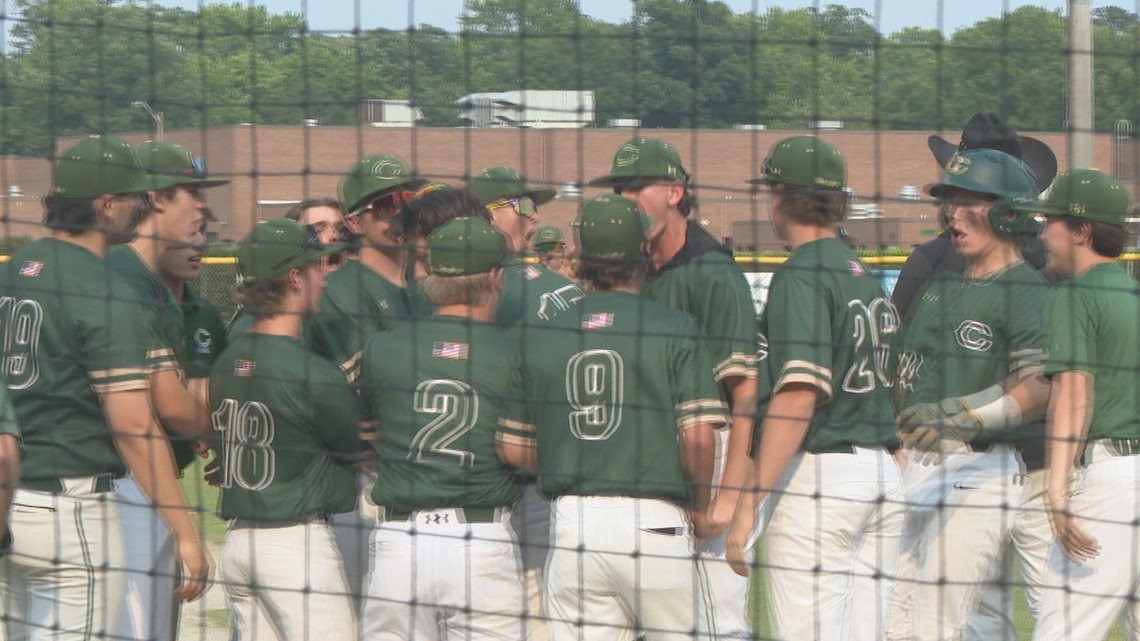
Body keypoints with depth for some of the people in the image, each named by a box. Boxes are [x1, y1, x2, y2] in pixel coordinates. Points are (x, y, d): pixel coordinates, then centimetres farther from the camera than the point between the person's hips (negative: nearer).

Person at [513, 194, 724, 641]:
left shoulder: (540, 336, 7)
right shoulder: (675, 329, -3)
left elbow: (523, 442, 8)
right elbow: (698, 435, -10)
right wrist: (699, 508, 5)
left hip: (570, 523, 3)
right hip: (653, 519, -3)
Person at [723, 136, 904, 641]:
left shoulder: (801, 275, -11)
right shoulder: (864, 274, 16)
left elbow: (800, 393, -20)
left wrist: (749, 501, -21)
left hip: (819, 468, -8)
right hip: (882, 471, 8)